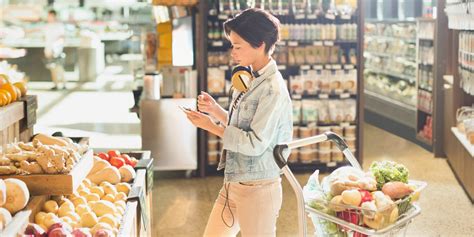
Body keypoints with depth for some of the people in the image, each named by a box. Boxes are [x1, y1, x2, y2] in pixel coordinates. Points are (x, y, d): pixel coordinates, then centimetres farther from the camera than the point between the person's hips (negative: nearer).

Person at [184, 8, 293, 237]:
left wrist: (211, 126, -17)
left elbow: (255, 144, -22)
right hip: (232, 184, 8)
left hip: (257, 189, -8)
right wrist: (215, 110, 1)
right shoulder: (247, 80, 9)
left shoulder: (272, 89, -19)